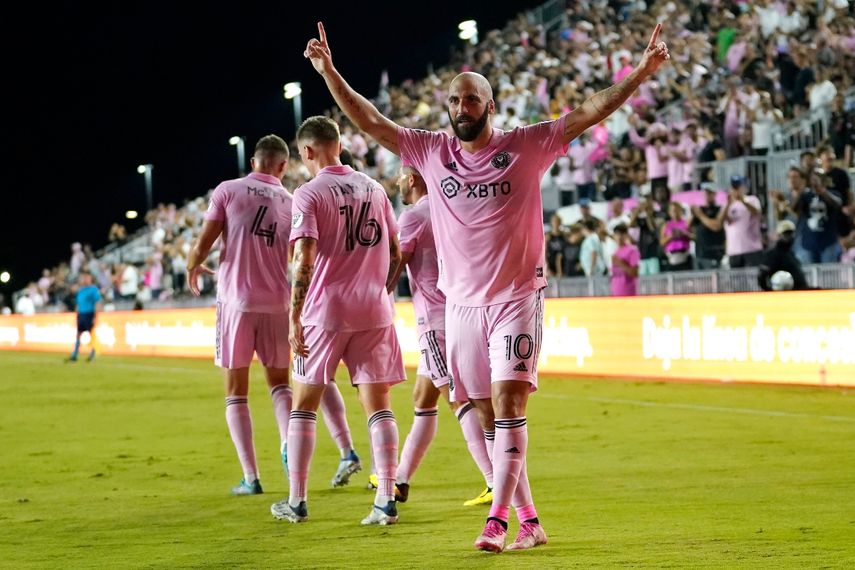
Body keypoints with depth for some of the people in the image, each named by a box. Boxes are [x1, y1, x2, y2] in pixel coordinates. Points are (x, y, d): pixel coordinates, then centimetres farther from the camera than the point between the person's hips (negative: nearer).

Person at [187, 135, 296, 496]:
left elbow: (202, 245, -6)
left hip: (236, 302, -2)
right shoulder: (291, 202, 6)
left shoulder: (228, 190, -3)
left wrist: (192, 268, 15)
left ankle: (251, 477, 3)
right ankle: (288, 444, -9)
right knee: (279, 383, 18)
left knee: (236, 393, 6)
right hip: (277, 303, 2)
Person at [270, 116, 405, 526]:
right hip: (375, 310, 4)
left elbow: (304, 259, -15)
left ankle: (296, 501, 10)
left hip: (325, 311, -4)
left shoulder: (309, 193, -6)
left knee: (303, 404, 8)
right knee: (378, 405, 4)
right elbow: (395, 252, 13)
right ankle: (386, 500, -2)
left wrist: (295, 318, -13)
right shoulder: (374, 189, 10)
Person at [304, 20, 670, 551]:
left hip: (517, 298, -4)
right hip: (461, 303, 4)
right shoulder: (431, 151, 6)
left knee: (508, 402, -15)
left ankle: (498, 520, -18)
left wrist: (641, 73, -18)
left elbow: (588, 112, -8)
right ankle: (529, 521, 13)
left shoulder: (526, 147, -3)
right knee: (488, 417, 5)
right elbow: (371, 120, 7)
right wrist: (329, 72, 0)